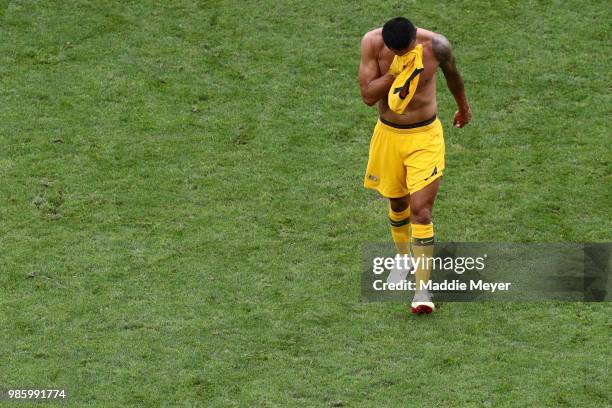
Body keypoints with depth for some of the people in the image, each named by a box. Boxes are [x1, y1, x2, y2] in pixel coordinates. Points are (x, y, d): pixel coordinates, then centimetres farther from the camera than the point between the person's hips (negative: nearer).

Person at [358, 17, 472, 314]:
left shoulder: (435, 46, -18)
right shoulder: (372, 43, -17)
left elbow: (452, 74, 5)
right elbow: (367, 95, -17)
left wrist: (463, 107, 22)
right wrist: (395, 72, -31)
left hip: (425, 136, -2)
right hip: (388, 134, 2)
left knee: (421, 210, -12)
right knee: (398, 205, 20)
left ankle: (422, 288, -8)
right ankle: (404, 259, 47)